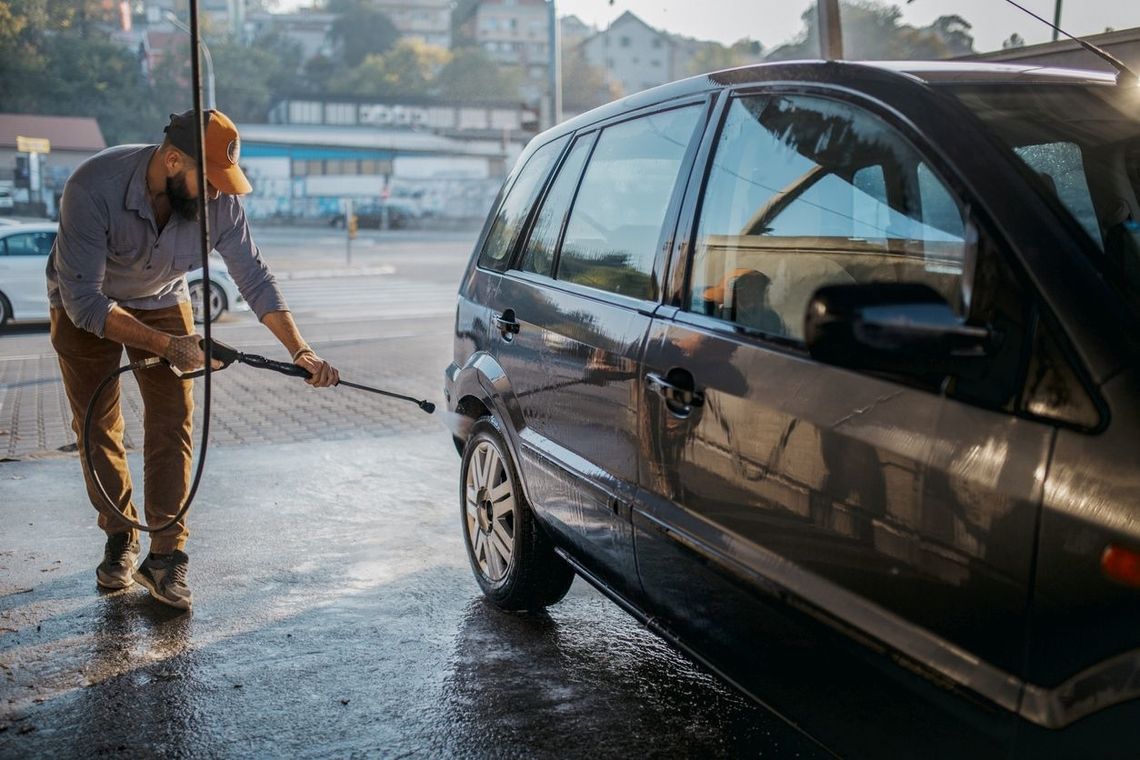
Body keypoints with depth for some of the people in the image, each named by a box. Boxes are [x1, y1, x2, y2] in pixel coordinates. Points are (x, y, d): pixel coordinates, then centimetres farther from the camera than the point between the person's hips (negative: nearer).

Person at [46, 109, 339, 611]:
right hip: (84, 309, -2)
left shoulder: (220, 201, -26)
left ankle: (166, 554, -6)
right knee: (96, 425, 1)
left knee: (172, 419, -10)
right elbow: (84, 300, -35)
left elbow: (254, 278, -17)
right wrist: (166, 345, -40)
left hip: (162, 304, 2)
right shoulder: (92, 188, -36)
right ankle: (120, 540, 19)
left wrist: (300, 351, -26)